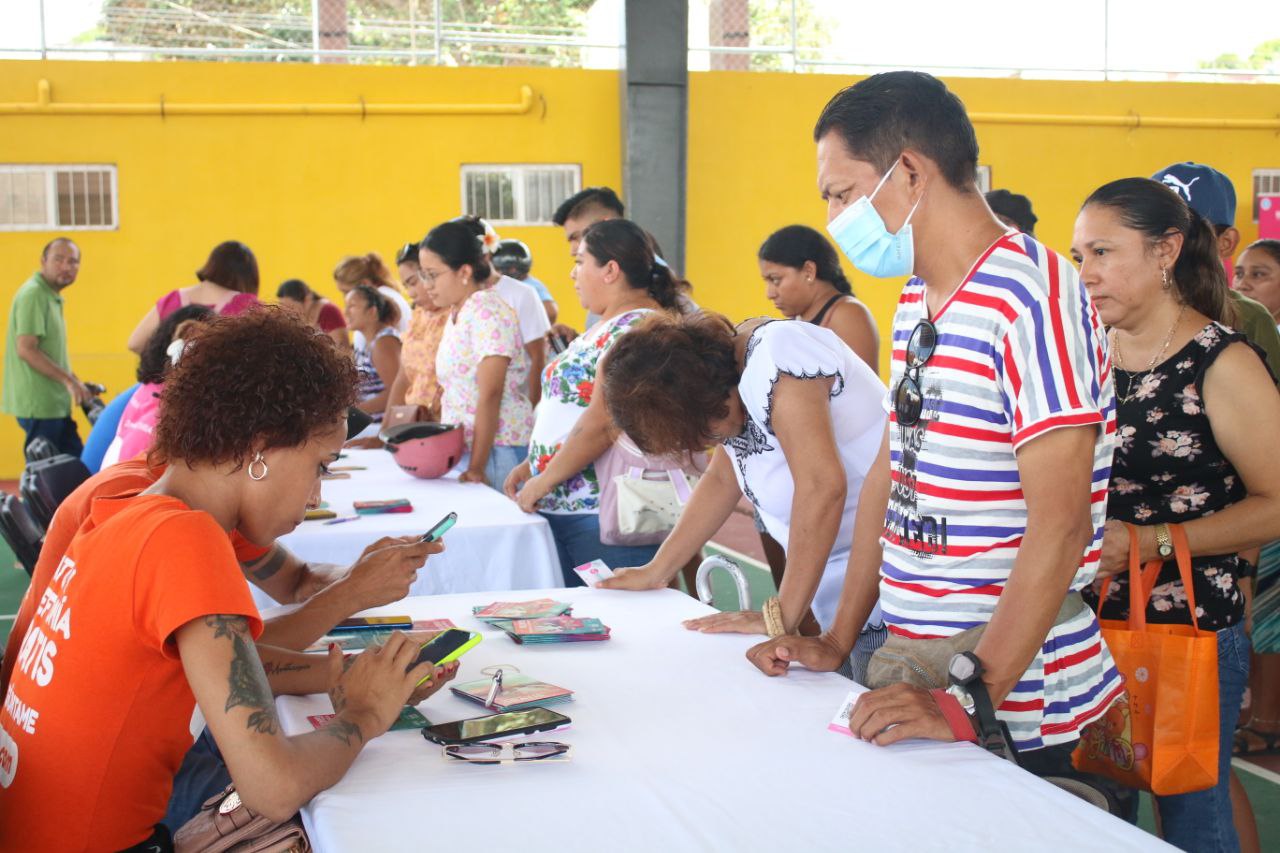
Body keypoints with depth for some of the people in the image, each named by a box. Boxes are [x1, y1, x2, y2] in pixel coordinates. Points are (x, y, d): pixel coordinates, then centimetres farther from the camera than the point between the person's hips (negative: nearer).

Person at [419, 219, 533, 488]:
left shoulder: (487, 312, -12)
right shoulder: (456, 314, 15)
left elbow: (490, 396, -18)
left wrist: (476, 468, -19)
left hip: (497, 449, -8)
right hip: (463, 447, 8)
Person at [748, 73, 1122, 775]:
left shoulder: (1031, 295, -17)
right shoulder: (915, 301, 12)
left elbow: (1058, 524, -23)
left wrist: (974, 697, -26)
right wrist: (838, 640, 11)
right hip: (910, 672, 8)